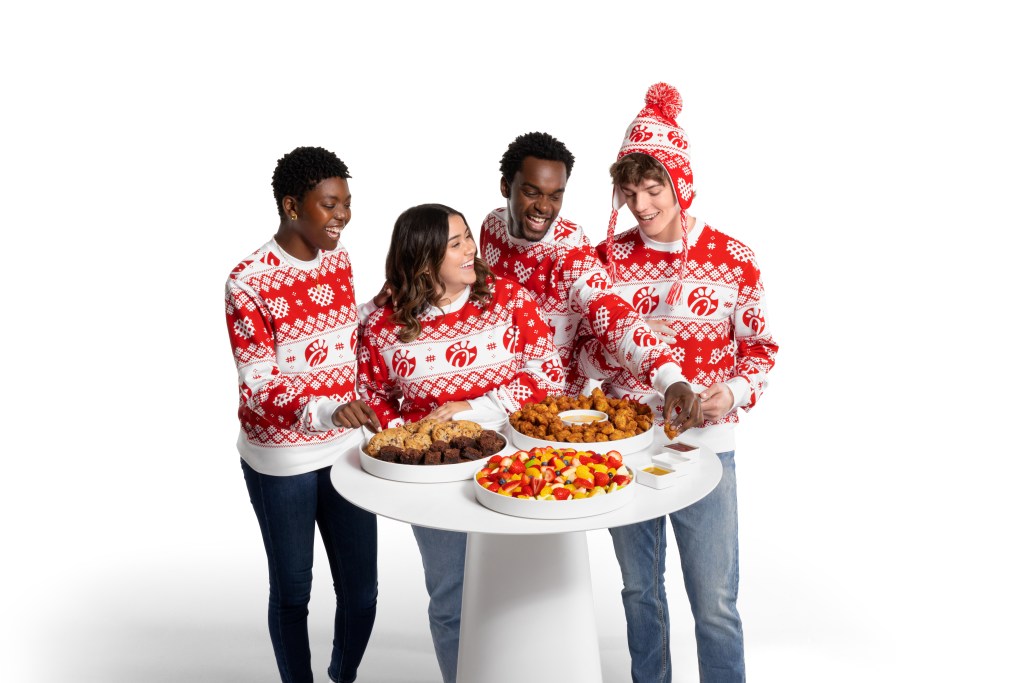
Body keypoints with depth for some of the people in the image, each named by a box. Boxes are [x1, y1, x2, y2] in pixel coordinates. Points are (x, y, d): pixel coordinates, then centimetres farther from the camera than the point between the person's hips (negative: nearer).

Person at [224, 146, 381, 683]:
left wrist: (360, 411, 13)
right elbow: (257, 386, -20)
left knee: (362, 590, 11)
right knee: (292, 591, 11)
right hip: (281, 456, -5)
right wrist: (326, 410, -35)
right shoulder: (249, 282, -17)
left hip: (345, 445, 5)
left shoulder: (338, 259, 1)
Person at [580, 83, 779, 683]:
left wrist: (732, 395, -18)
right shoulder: (610, 257, 1)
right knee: (640, 590, 18)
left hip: (704, 444, -3)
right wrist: (605, 353, -11)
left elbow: (760, 348, 0)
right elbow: (588, 347, 10)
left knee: (715, 604, 4)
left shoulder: (732, 258, -6)